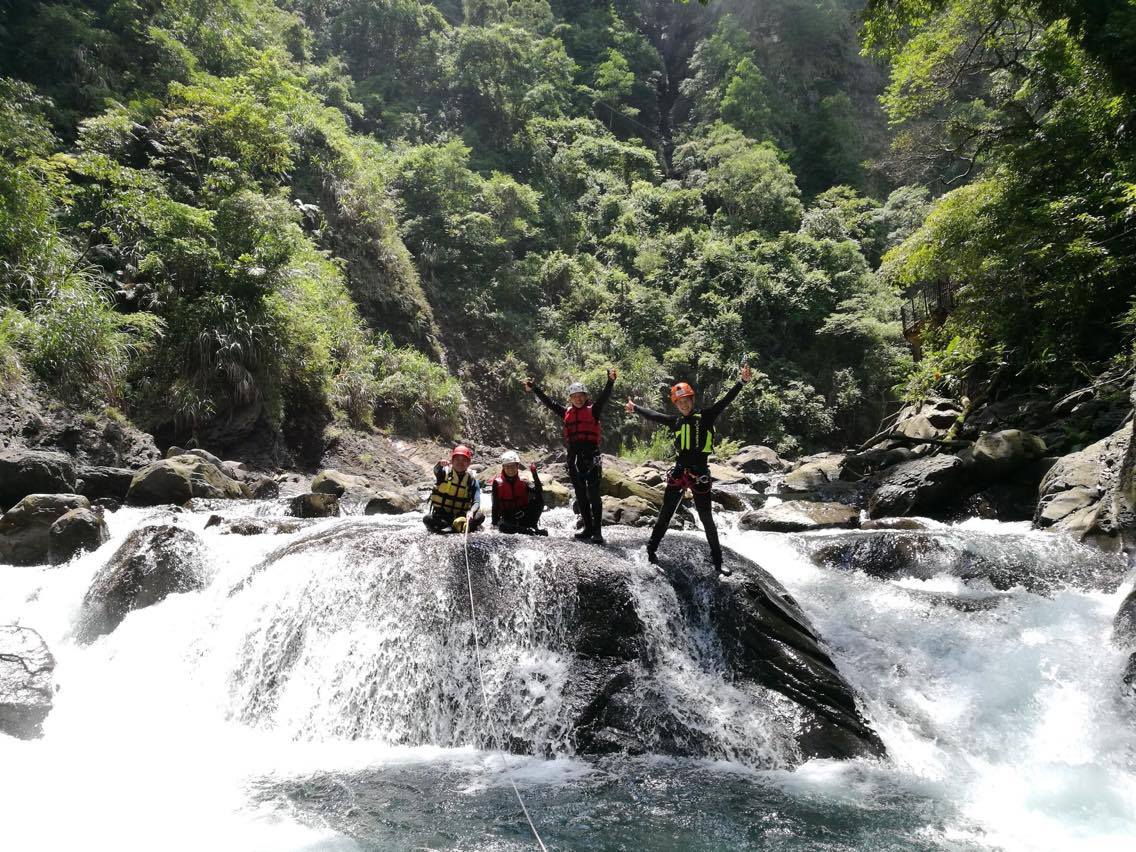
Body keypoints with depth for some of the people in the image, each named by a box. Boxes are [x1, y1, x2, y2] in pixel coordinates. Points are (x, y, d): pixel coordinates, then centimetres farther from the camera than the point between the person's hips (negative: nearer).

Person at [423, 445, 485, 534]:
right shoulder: (445, 472, -3)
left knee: (480, 516, -23)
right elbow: (436, 470, -28)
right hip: (441, 516, -1)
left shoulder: (471, 480, 1)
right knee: (427, 519, -33)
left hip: (460, 516, 1)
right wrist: (440, 464, -54)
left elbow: (476, 502, -10)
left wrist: (471, 512, -34)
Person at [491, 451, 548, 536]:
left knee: (539, 501, -25)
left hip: (525, 515, 1)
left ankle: (533, 526, -20)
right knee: (502, 526, -36)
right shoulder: (498, 482, -3)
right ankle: (530, 531, -35)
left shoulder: (524, 479, -3)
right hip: (508, 517, -1)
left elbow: (539, 493, -20)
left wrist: (534, 474, -30)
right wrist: (494, 523, -8)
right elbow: (495, 505, -1)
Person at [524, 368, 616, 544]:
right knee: (581, 496, 9)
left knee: (593, 494, -9)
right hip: (574, 456, 5)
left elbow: (604, 396, -12)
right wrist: (534, 388, 20)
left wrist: (610, 382, -28)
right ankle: (588, 529, 17)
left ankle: (597, 531, -10)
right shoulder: (566, 412, 14)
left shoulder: (593, 410, 3)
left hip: (591, 455, -5)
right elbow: (548, 401, 19)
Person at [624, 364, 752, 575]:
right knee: (665, 514, 10)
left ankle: (717, 561, 14)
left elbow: (725, 401, -12)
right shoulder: (675, 421, 7)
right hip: (679, 471, 3)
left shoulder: (705, 416, -3)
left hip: (700, 473, -3)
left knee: (706, 518, 4)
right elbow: (653, 416, 20)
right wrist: (635, 408, 29)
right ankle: (651, 549, 24)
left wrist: (741, 381, -22)